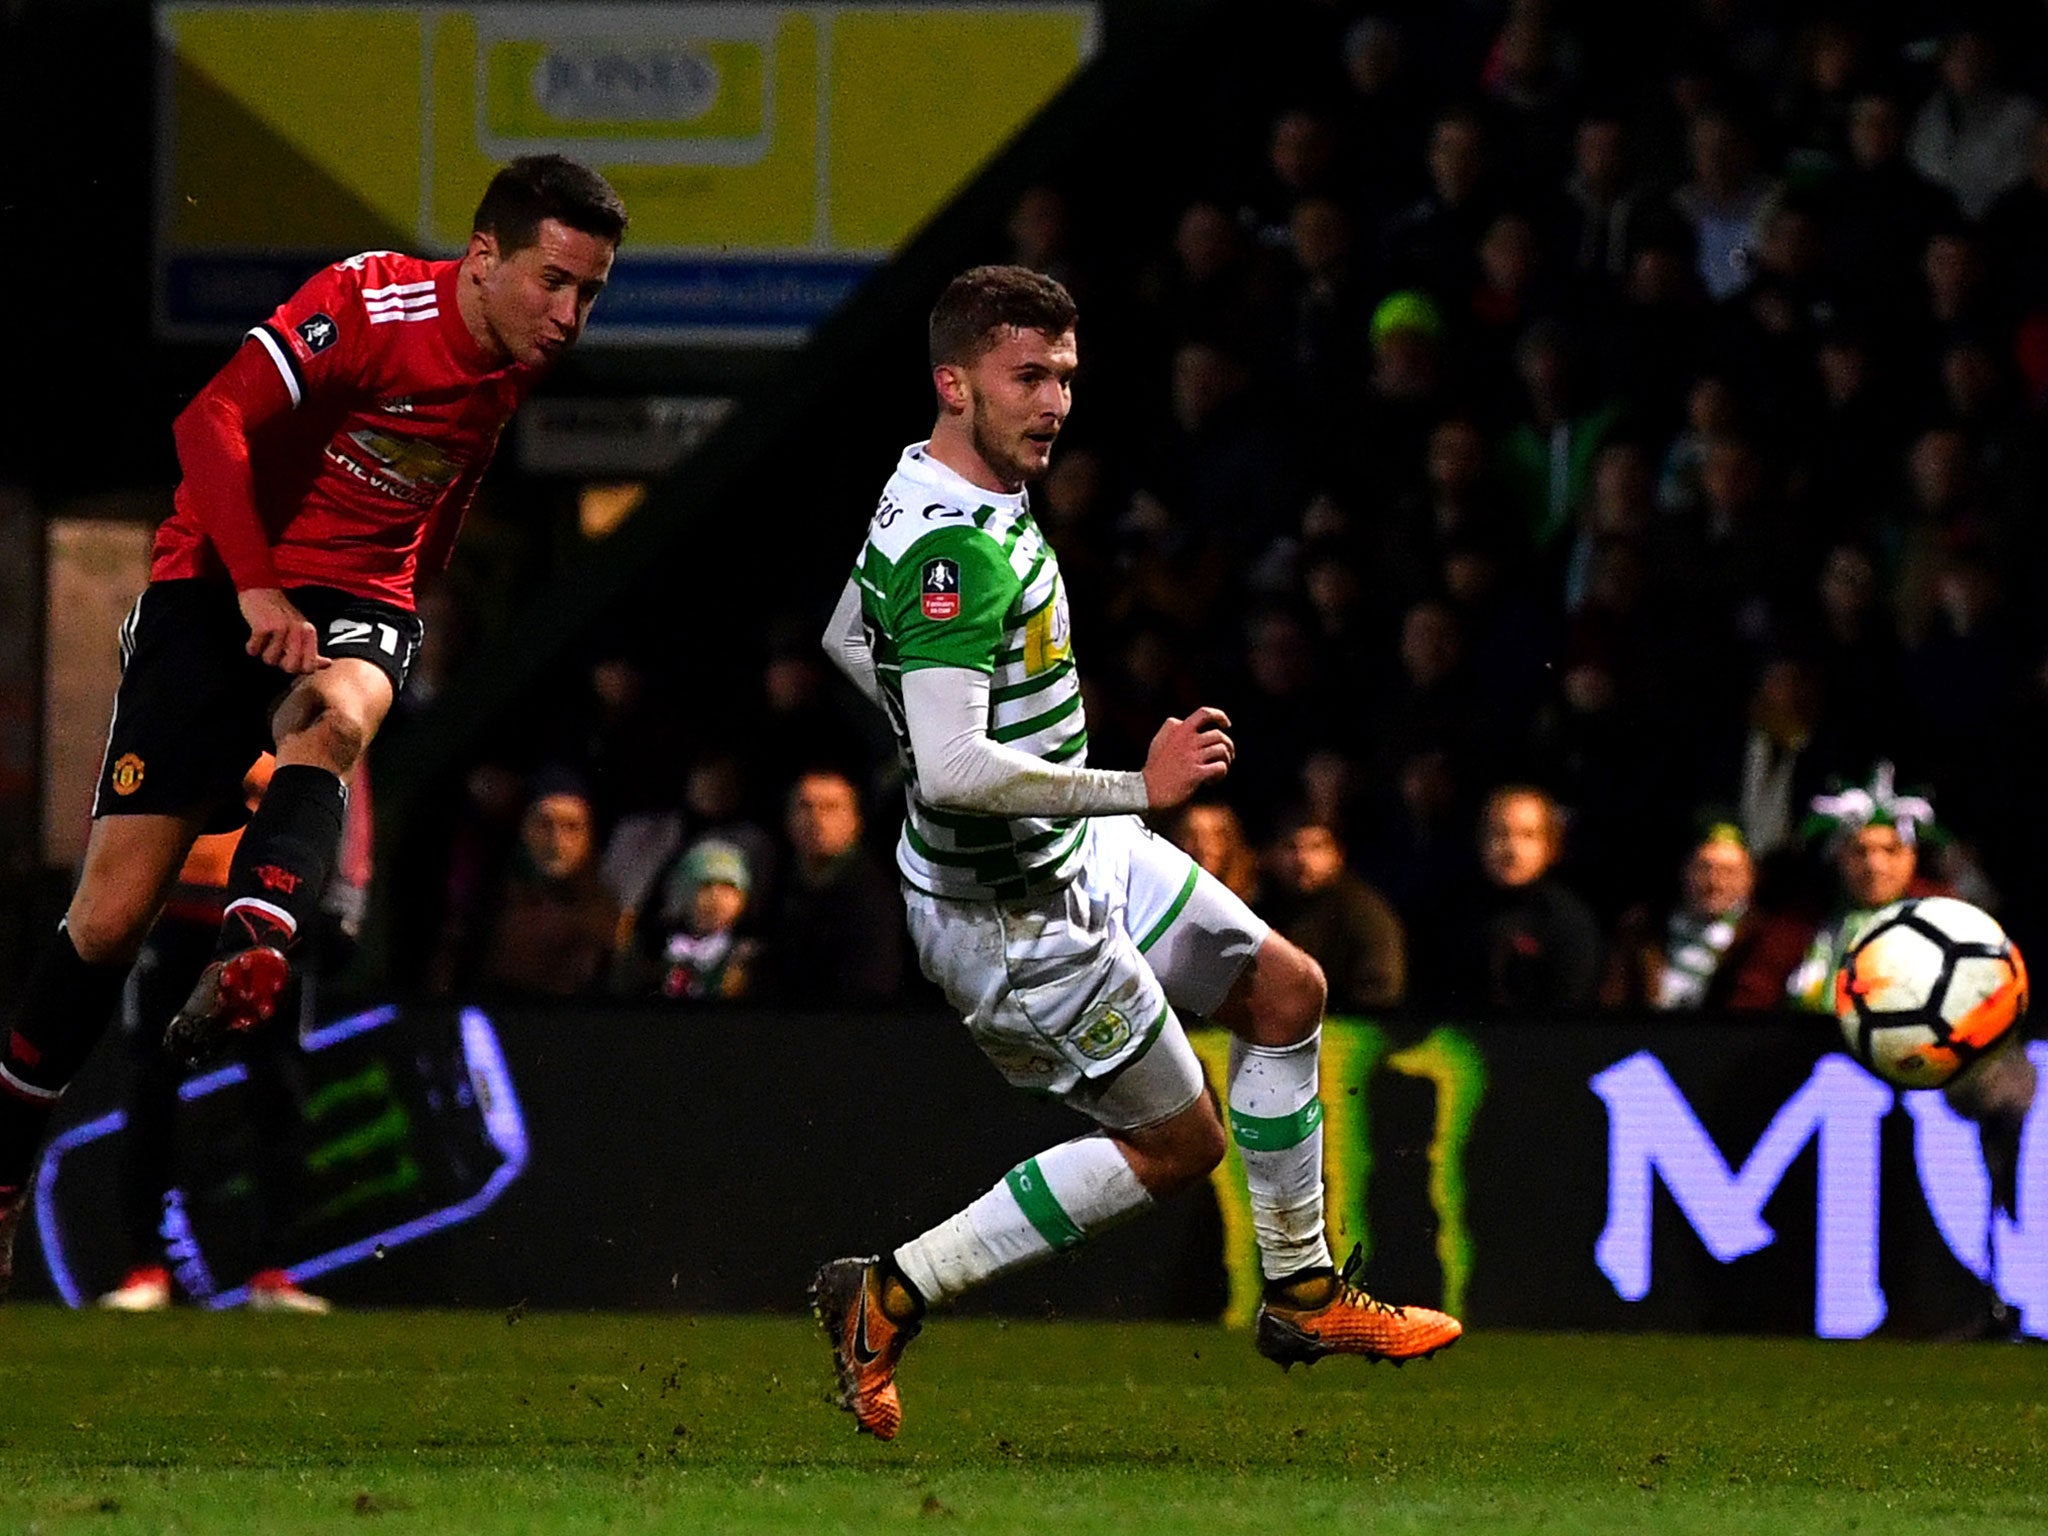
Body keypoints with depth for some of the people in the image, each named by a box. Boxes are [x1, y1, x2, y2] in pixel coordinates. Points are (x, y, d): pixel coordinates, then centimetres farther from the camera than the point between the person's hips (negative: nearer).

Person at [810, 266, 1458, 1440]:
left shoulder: (932, 487, 2)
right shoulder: (959, 551, -31)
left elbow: (848, 638, 20)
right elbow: (952, 771, -39)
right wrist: (1140, 787, -30)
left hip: (1078, 856, 10)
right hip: (1013, 912, -10)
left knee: (1287, 989, 15)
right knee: (1178, 1142, 1)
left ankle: (1303, 1293, 27)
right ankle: (893, 1294, 7)